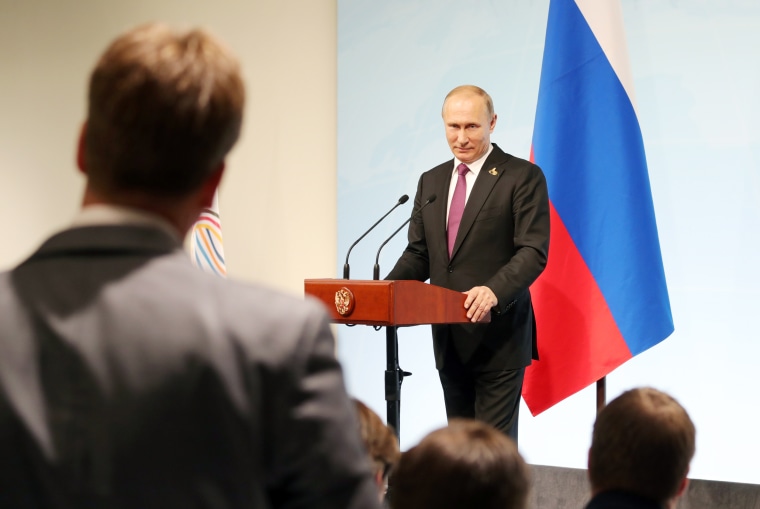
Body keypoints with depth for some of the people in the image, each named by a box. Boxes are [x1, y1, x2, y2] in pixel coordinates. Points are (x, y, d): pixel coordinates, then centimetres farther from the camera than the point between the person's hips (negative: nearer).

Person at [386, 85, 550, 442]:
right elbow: (418, 254, 15)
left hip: (498, 337, -6)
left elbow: (534, 251, -13)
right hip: (449, 340, 7)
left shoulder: (523, 177, -5)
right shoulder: (431, 181, 15)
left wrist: (495, 290, -30)